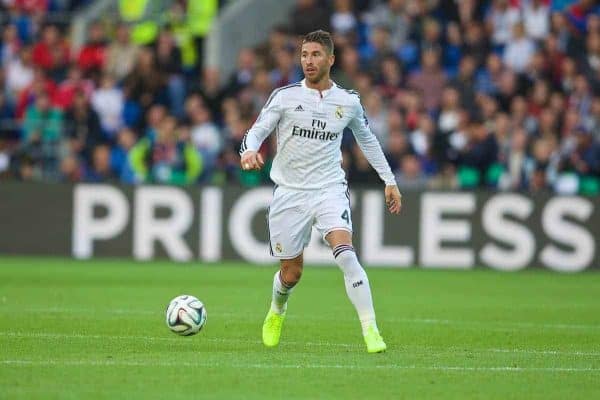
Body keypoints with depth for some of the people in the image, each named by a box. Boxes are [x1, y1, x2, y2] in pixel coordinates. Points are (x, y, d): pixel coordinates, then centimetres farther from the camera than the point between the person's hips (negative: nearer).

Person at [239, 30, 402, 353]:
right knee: (291, 273, 7)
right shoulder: (284, 96, -2)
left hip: (330, 190, 0)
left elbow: (367, 140, 19)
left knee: (345, 253, -25)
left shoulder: (349, 102, 4)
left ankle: (371, 331, -26)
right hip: (289, 193, 0)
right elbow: (257, 131, -4)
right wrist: (249, 150, -28)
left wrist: (389, 181, 20)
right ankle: (277, 312, 43)